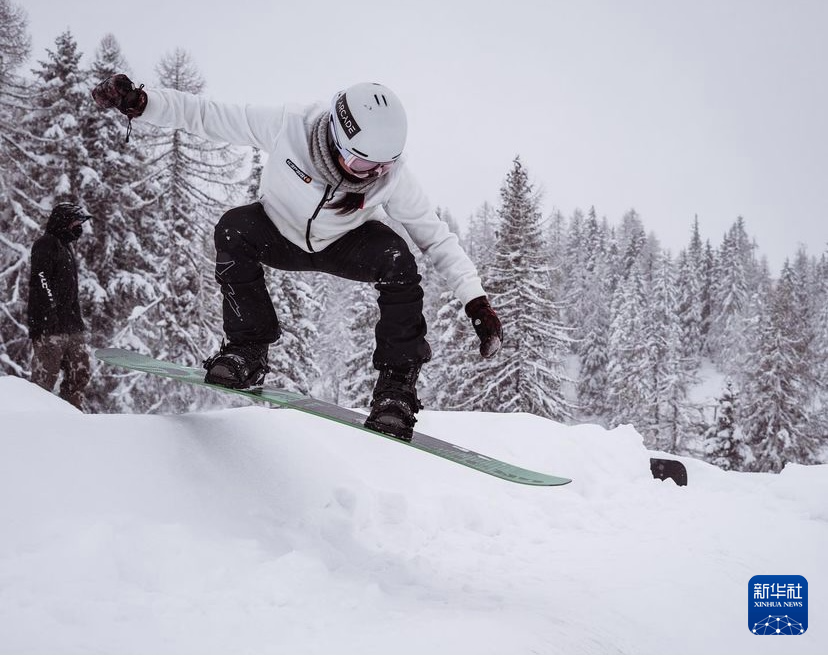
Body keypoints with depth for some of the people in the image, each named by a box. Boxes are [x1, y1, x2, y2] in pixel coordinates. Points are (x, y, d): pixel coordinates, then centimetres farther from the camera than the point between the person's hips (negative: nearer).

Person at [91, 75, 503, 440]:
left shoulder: (391, 176, -29)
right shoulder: (289, 126, -32)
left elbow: (436, 237, -21)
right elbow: (205, 115, -23)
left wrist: (476, 301, -28)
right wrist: (139, 102, -34)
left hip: (343, 246, 0)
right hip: (282, 238, 1)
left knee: (396, 258, -31)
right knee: (234, 228, -31)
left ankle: (397, 382, -21)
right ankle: (248, 350, -18)